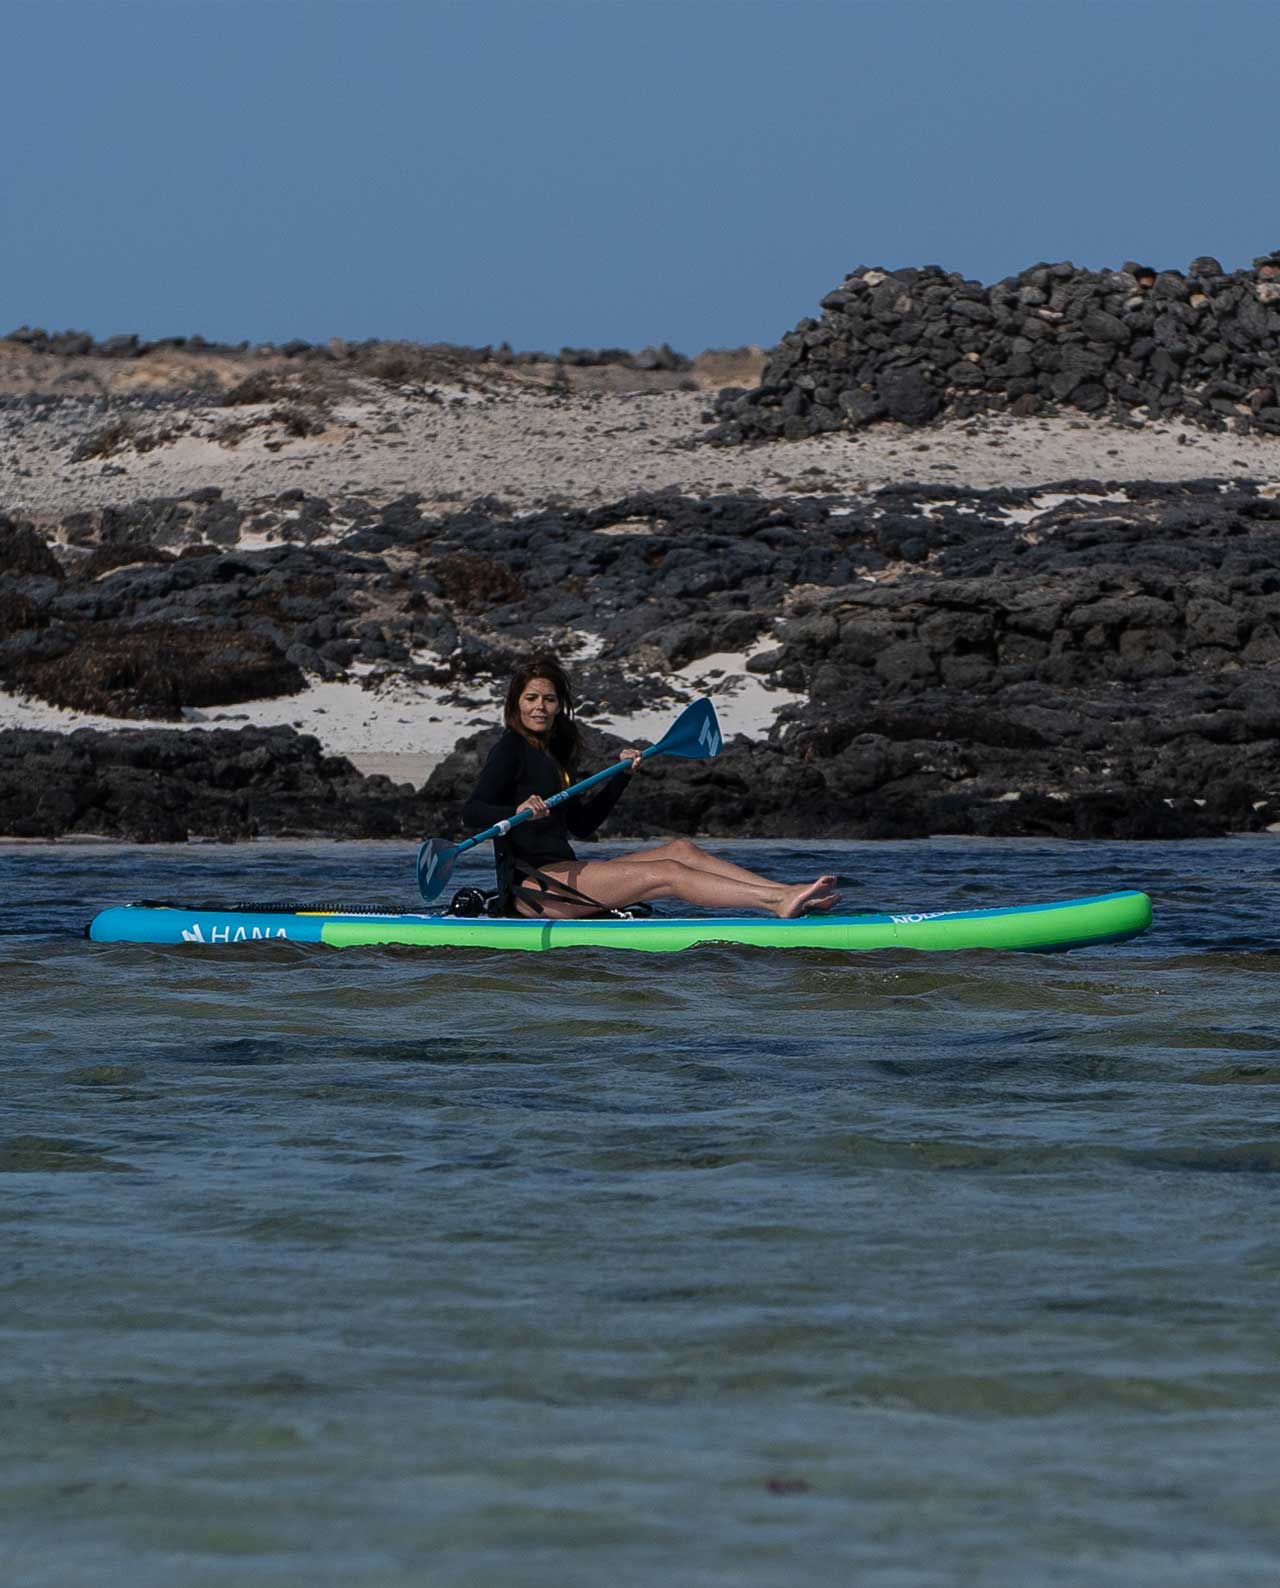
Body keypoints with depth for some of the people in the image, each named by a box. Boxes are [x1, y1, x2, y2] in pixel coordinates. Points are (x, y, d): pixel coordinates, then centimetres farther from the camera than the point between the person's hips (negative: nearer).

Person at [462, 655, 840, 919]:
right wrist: (517, 811, -39)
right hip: (529, 885, -9)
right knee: (667, 874, -17)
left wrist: (620, 776, 14)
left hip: (561, 873, 9)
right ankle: (779, 902, -24)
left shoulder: (553, 752, 19)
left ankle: (787, 892, -9)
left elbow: (581, 824, 21)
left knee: (679, 849, 0)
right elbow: (471, 811, -19)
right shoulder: (511, 750, -7)